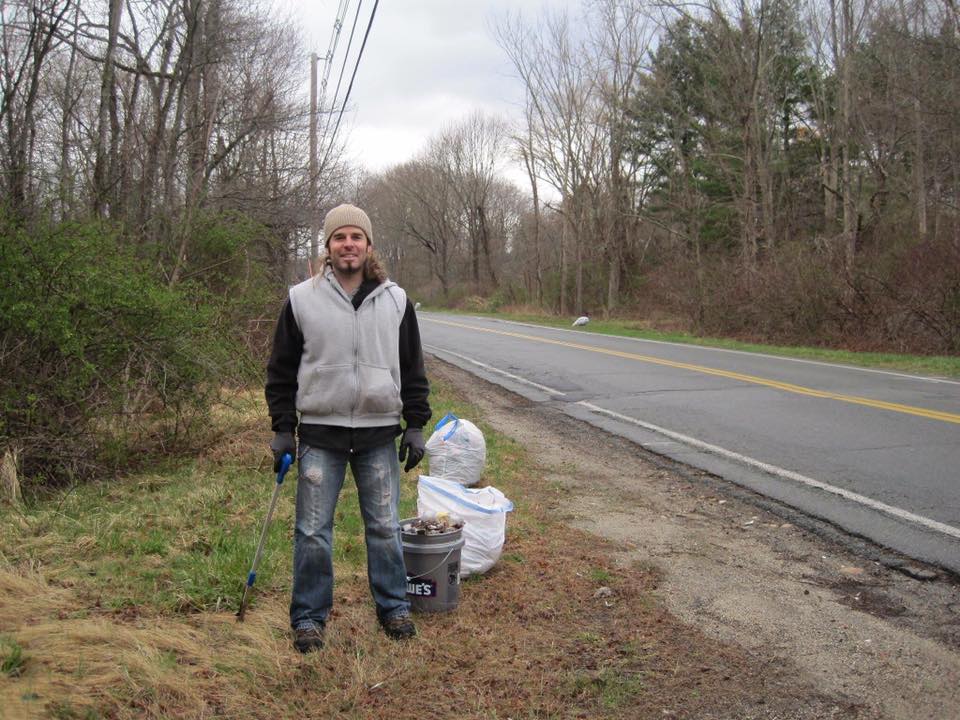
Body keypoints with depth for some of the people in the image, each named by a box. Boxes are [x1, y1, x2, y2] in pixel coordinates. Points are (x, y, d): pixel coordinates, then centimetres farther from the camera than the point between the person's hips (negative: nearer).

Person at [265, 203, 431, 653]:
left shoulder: (395, 300, 6)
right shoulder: (302, 299, 1)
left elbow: (413, 369, 10)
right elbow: (282, 370, 5)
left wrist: (416, 425, 5)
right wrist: (282, 429, 0)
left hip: (380, 434, 1)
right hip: (320, 434, -1)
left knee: (385, 527, 9)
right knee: (313, 531, 4)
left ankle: (393, 607, 25)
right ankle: (309, 616, 19)